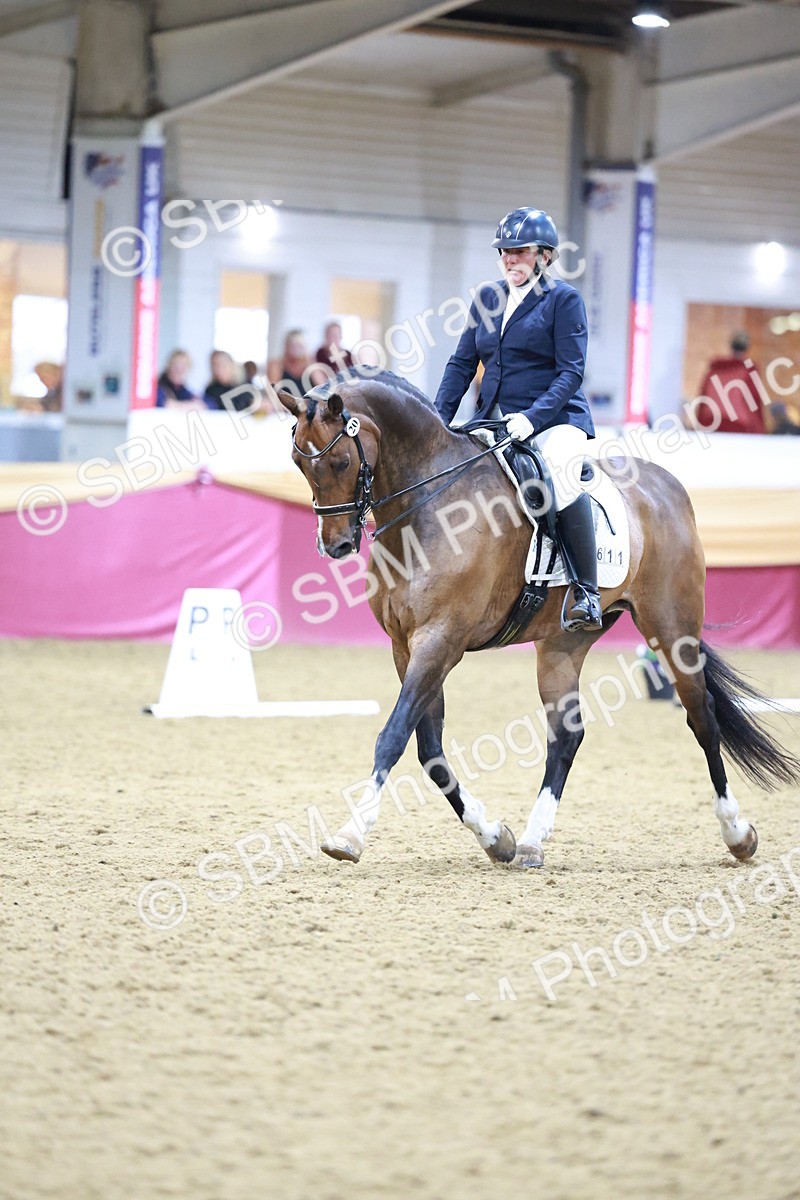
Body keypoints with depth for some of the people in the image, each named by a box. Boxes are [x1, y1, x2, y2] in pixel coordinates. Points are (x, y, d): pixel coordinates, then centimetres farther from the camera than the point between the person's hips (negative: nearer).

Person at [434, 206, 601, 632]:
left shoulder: (563, 299, -3)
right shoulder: (487, 298, 14)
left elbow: (571, 372, -10)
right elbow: (462, 364, 14)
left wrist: (533, 417, -24)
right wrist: (439, 418, -1)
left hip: (555, 419, -6)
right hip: (494, 421, 7)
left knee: (560, 470, -36)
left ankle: (585, 592, -32)